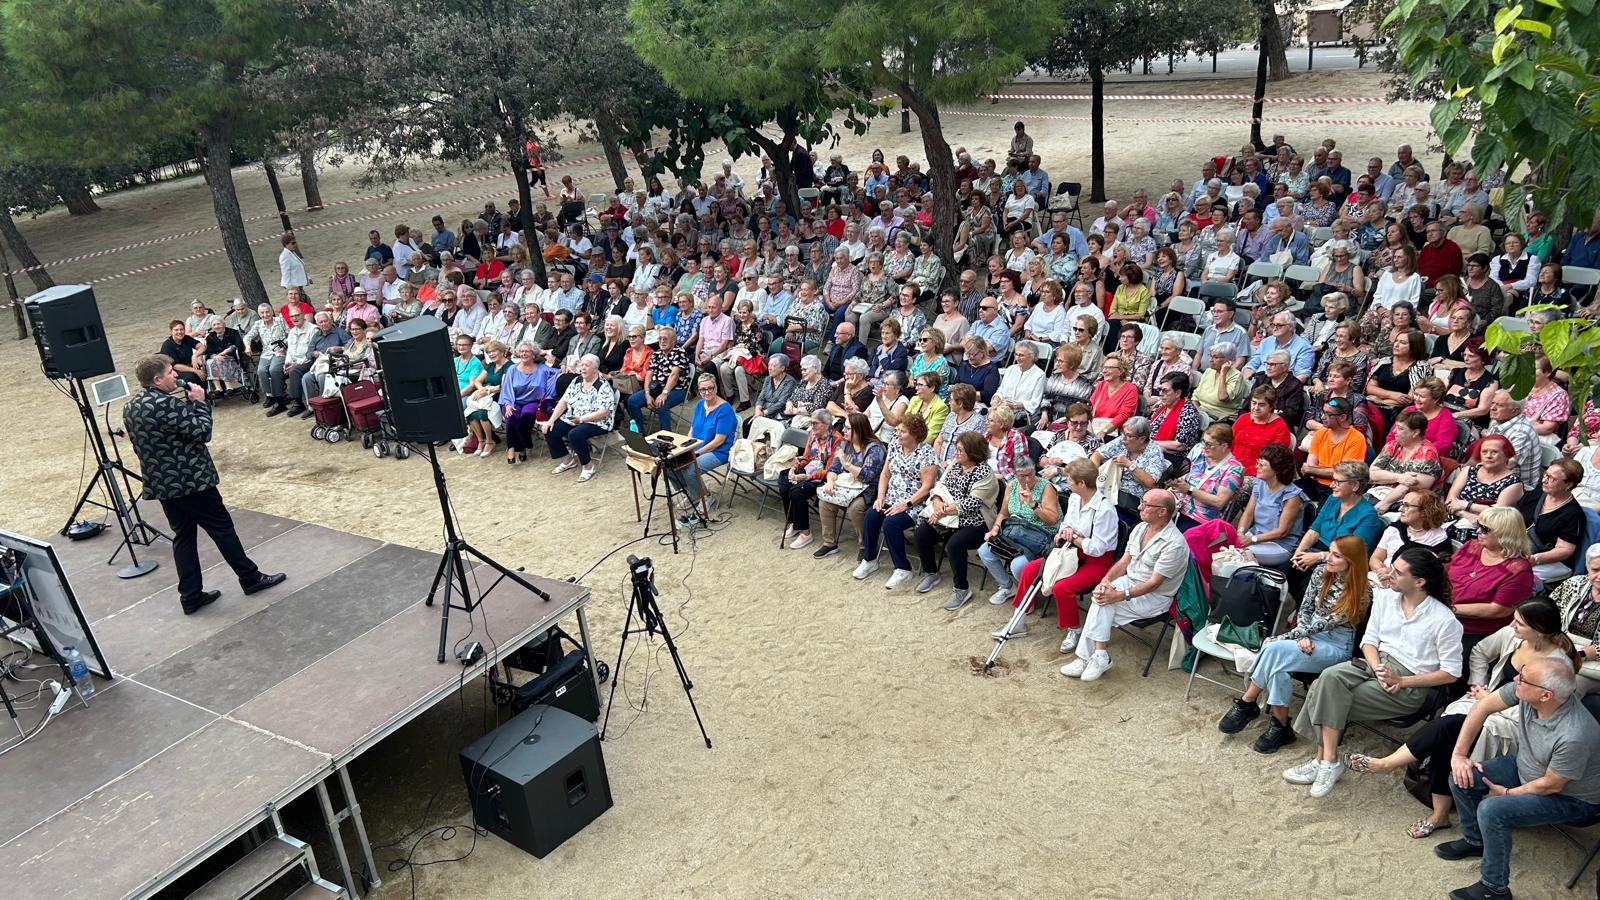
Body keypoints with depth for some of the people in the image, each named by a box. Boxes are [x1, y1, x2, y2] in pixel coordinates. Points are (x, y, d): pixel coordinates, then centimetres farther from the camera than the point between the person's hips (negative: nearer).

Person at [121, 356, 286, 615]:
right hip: (191, 480, -8)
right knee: (222, 529, 5)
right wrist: (199, 402, -8)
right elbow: (202, 432, -20)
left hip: (160, 483, 8)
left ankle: (190, 596, 14)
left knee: (183, 536, 13)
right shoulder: (166, 404, -23)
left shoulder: (129, 407, 6)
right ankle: (251, 578, 17)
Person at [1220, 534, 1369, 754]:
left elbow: (1324, 624, -18)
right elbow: (1304, 610, 6)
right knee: (1279, 667, -30)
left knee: (1274, 650, -29)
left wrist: (1278, 639, -18)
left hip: (1336, 645, -5)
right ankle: (1281, 726, -18)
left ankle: (1247, 704, -12)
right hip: (1309, 635, 5)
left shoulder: (1358, 594, -17)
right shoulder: (1321, 572, 1)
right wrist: (1302, 637, -15)